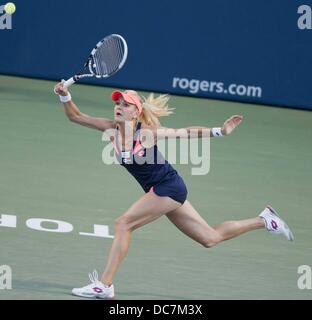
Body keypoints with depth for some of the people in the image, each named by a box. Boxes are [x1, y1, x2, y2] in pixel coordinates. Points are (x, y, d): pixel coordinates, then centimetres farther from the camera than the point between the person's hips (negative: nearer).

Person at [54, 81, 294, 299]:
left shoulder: (147, 133, -17)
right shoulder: (112, 128, -2)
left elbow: (187, 132, -8)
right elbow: (75, 117, -1)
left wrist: (221, 131, -13)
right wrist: (65, 95, -17)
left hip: (168, 187, -7)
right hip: (160, 190, 7)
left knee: (123, 224, -17)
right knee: (211, 239, 14)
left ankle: (104, 286, -14)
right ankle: (263, 221, 28)